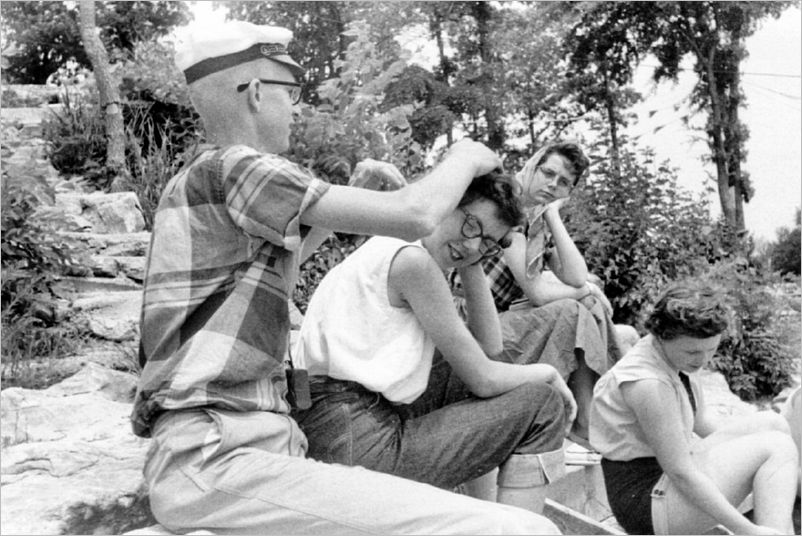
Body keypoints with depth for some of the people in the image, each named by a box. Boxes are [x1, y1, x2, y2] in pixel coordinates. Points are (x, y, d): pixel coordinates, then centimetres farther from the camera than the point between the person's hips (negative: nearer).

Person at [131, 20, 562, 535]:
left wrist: (356, 194, 28)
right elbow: (415, 216, -15)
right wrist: (465, 159, 6)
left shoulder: (197, 182, 22)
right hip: (216, 459, -11)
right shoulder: (231, 166, -8)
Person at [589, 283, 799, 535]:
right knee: (778, 447, -12)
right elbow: (682, 475, -25)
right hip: (646, 502, -10)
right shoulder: (647, 384, -27)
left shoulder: (674, 354, 3)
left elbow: (699, 420, 17)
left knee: (772, 423, 3)